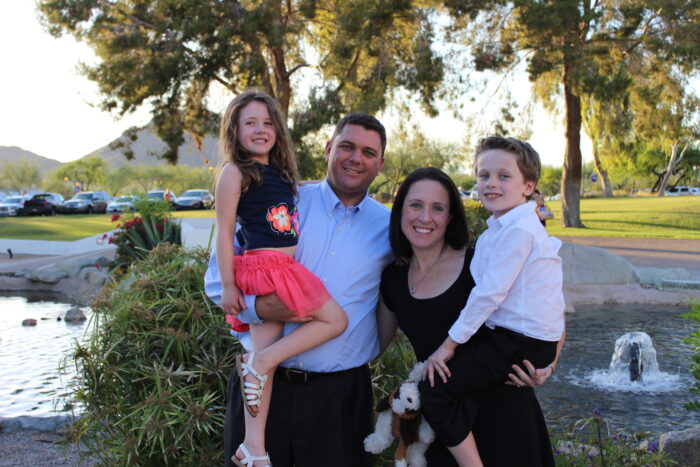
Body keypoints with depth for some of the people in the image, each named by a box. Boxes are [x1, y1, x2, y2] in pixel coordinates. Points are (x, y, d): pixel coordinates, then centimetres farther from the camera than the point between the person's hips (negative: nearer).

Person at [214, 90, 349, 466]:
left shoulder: (282, 173, 17)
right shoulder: (235, 172, -5)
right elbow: (224, 231, -8)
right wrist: (227, 285, -11)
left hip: (286, 267, 6)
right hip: (261, 265, -6)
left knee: (266, 359, 3)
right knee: (335, 320, -6)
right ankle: (257, 363, -3)